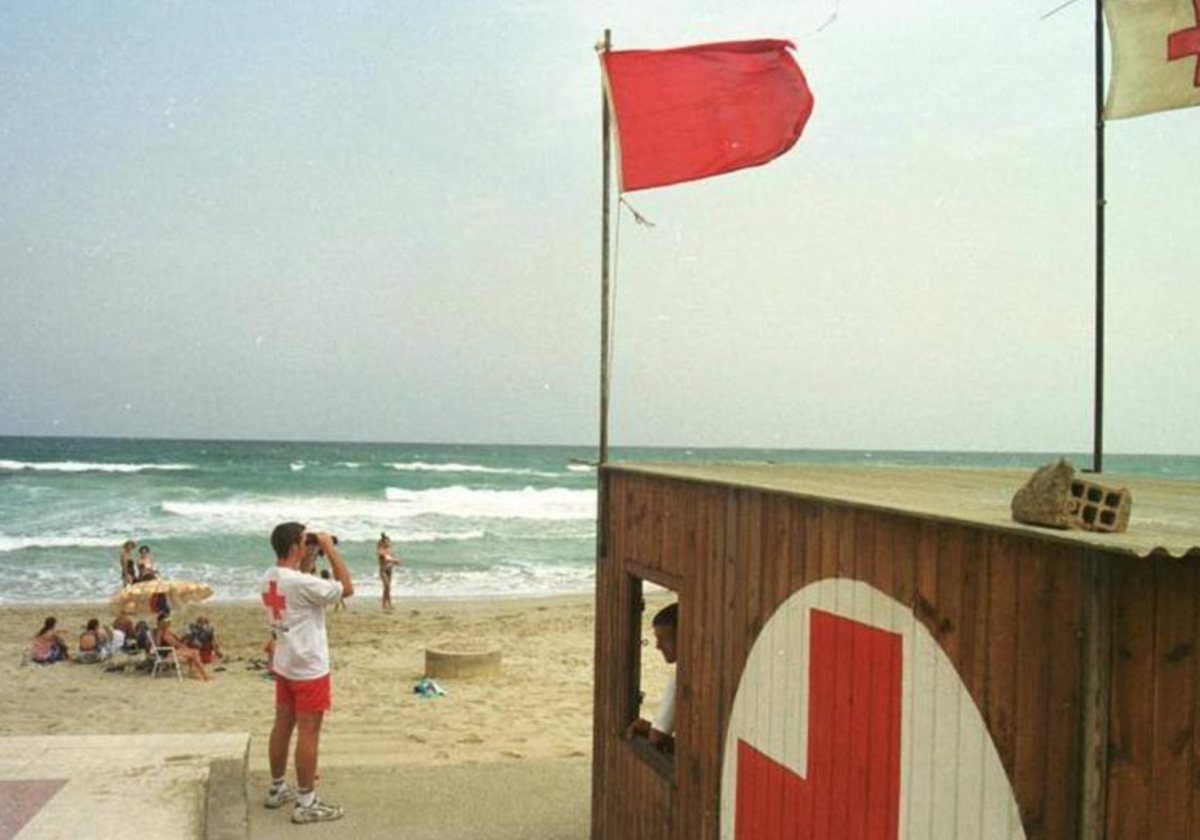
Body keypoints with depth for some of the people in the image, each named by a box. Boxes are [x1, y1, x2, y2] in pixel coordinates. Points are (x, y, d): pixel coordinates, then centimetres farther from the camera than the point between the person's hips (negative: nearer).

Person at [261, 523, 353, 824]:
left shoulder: (269, 578, 2)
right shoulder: (301, 583, -25)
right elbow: (347, 589, -17)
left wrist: (313, 556, 10)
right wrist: (330, 549, -14)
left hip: (284, 664, 9)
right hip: (309, 668, -9)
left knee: (283, 725, 18)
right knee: (308, 733, -1)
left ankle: (277, 790, 31)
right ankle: (306, 804, 5)